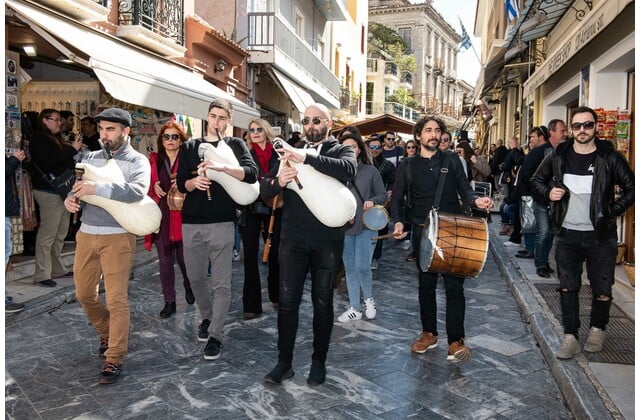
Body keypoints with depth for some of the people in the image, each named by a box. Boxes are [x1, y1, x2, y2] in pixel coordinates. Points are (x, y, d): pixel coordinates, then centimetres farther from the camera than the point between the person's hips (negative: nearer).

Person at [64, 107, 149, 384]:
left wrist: (97, 188, -30)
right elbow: (77, 188, 11)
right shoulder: (90, 158, 12)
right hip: (86, 234, 6)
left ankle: (114, 359, 6)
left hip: (118, 237, -6)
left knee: (116, 300, -5)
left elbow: (137, 191, -23)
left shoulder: (138, 162, -4)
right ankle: (108, 335, 38)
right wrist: (71, 199, -12)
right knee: (84, 294, 15)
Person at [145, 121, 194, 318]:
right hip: (161, 217, 3)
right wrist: (154, 187, -7)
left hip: (183, 215, -2)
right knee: (165, 261, 6)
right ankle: (169, 302, 17)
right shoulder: (154, 161, 9)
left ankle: (188, 285, 35)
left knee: (184, 258, 3)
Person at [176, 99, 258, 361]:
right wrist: (195, 182, -15)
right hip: (191, 223, 3)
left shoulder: (234, 145, 4)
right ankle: (206, 318, 36)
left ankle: (216, 335, 6)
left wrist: (222, 167, -28)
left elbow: (252, 174, -13)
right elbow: (181, 184, 8)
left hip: (222, 222, -3)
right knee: (196, 278, 13)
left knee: (221, 282, -3)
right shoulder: (190, 147, 12)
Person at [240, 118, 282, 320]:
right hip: (251, 208, -1)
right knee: (251, 255, -1)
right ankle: (252, 304, 6)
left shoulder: (278, 154, 5)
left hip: (274, 208, 1)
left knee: (275, 252, 10)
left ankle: (276, 295, 29)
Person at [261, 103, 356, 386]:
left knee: (323, 302, 9)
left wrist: (307, 159, -31)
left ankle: (319, 362, 23)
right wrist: (278, 181, -19)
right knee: (287, 301, 4)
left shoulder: (341, 150, 5)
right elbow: (264, 191, 4)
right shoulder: (291, 151, 11)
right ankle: (284, 362, 18)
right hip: (293, 238, 2)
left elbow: (348, 170, -21)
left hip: (328, 240, -2)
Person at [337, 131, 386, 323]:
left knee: (362, 267, -9)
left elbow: (383, 195, 3)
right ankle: (354, 308, 21)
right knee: (350, 269, 9)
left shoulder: (371, 171, 0)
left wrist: (372, 201, -17)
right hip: (344, 227, 2)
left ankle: (369, 299, 19)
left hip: (366, 226, -2)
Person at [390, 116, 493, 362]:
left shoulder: (452, 161, 7)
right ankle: (429, 334, 26)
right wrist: (397, 221, -10)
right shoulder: (409, 166, 7)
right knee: (426, 285, 11)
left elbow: (464, 189, 5)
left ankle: (456, 340, 5)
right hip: (423, 233, 1)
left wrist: (476, 200, -17)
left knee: (454, 286, -3)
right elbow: (397, 198, 8)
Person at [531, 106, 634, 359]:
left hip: (601, 236, -2)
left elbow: (631, 189, 2)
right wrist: (548, 193, -3)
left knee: (602, 289, 7)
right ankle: (570, 338, 14)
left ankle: (597, 330, 31)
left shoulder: (610, 158, -5)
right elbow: (537, 180, 16)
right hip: (567, 234, 2)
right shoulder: (558, 156, 2)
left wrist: (612, 212, -7)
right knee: (568, 288, 5)